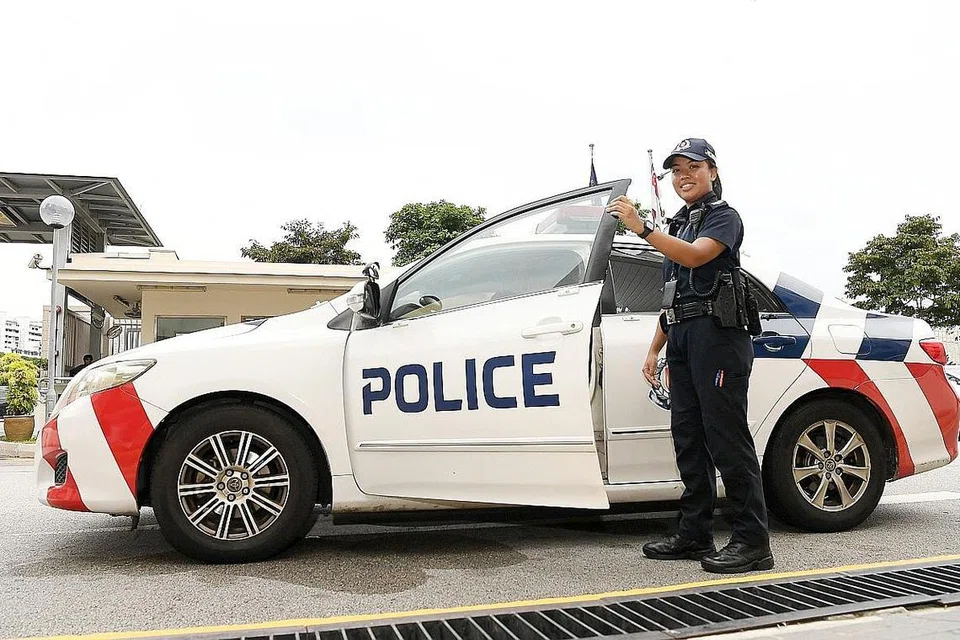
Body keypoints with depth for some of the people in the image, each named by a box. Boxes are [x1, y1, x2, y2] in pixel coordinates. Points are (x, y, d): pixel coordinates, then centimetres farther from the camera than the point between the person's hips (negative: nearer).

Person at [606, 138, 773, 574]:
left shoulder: (723, 217, 0)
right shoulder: (679, 224, 24)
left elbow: (695, 256, -22)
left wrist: (641, 227, -28)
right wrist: (655, 349, 20)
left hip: (717, 335, -8)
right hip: (683, 340, 9)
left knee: (727, 438, -11)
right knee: (688, 437, 8)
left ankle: (753, 542, -6)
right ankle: (695, 535, 15)